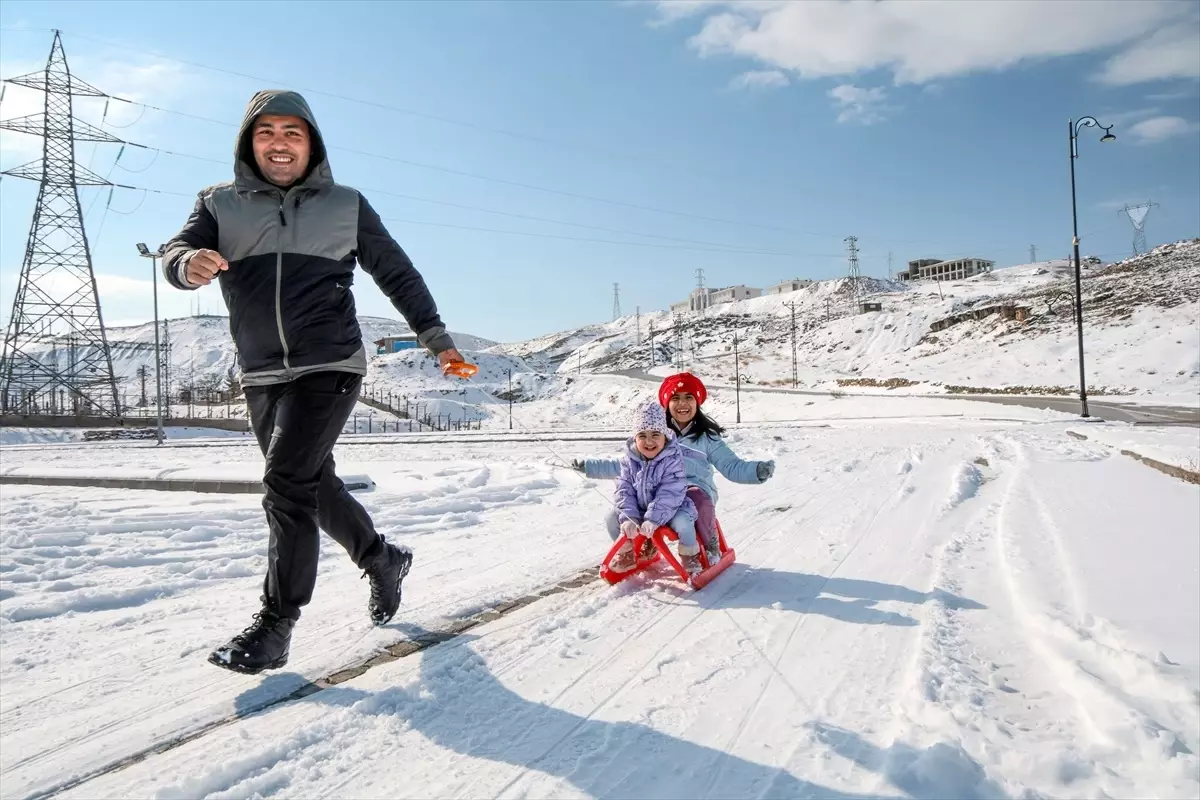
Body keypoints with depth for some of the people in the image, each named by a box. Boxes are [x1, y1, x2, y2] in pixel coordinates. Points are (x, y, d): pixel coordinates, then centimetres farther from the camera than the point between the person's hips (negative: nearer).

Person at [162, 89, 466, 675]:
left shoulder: (345, 206, 6)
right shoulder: (221, 204, 8)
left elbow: (397, 274, 12)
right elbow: (176, 252, -5)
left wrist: (435, 337, 9)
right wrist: (190, 264, -30)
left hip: (329, 367, -4)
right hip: (261, 377, 4)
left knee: (287, 481, -15)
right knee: (314, 484, 13)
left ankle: (276, 622, -4)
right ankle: (382, 560, 35)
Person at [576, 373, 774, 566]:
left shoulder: (707, 437, 8)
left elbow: (732, 467, 2)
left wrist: (758, 470, -19)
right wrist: (588, 466, 15)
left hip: (697, 490, -2)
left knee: (697, 500, -38)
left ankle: (710, 549, -9)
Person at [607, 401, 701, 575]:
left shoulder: (672, 459, -22)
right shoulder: (629, 459, -9)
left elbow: (669, 494, -26)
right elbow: (624, 490, -7)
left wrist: (653, 520, -34)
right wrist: (628, 518, -21)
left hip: (668, 510, -4)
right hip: (638, 509, 4)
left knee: (683, 522, -31)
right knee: (613, 518, -11)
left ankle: (690, 557, 0)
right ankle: (626, 555, 14)